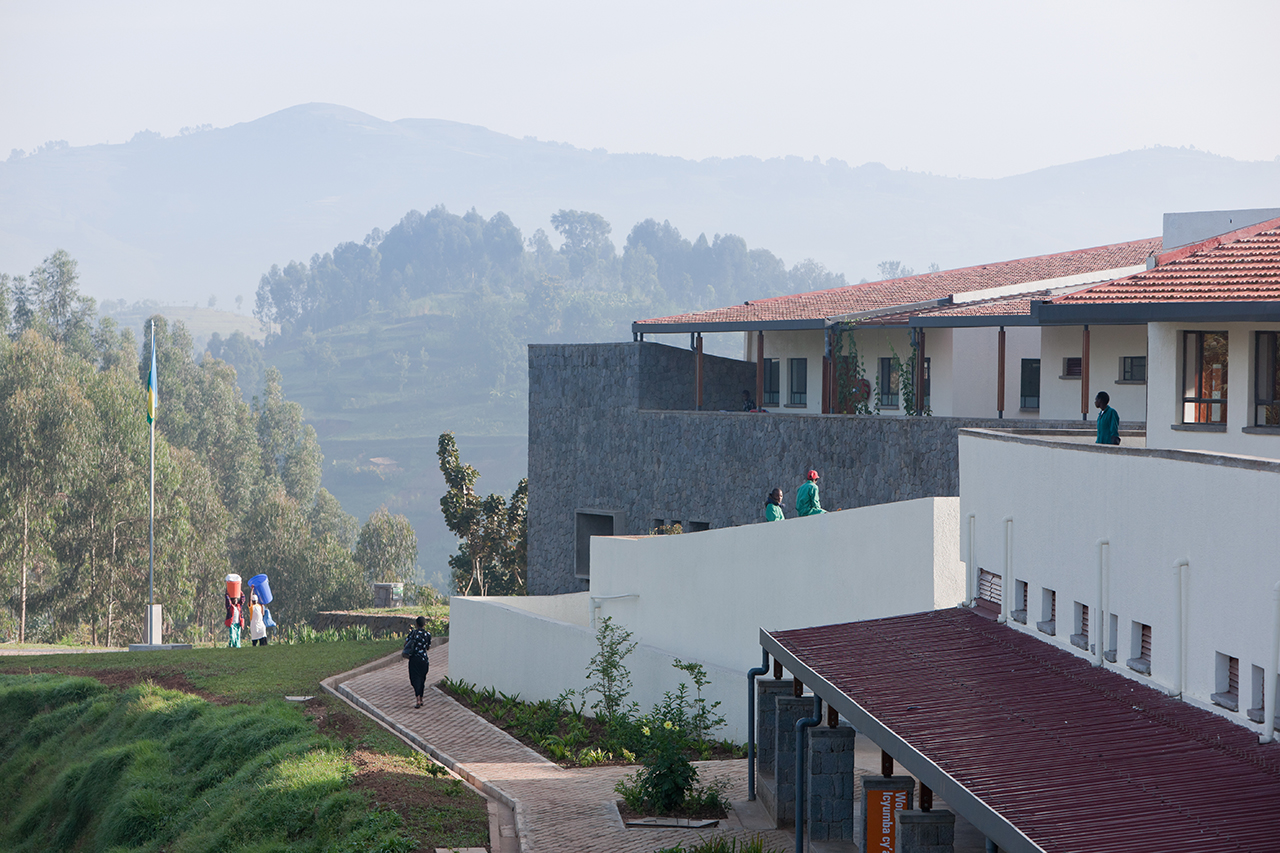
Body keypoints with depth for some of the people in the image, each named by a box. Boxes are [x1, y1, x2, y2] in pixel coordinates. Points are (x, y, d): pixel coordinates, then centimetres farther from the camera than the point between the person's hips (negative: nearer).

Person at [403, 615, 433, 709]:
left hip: (414, 659, -1)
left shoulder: (413, 633, -6)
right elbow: (428, 648, 5)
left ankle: (418, 700, -17)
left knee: (415, 679, -1)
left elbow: (405, 644, -3)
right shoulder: (428, 634, -5)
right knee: (422, 679, 15)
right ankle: (421, 700, 23)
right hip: (424, 659, 1)